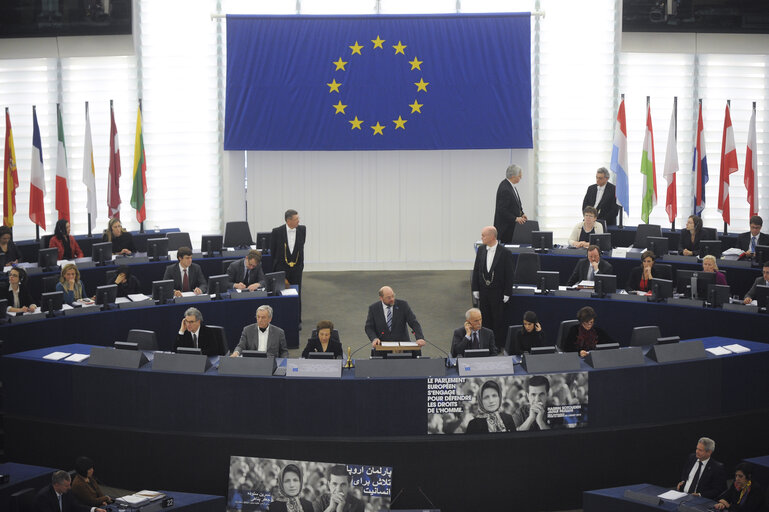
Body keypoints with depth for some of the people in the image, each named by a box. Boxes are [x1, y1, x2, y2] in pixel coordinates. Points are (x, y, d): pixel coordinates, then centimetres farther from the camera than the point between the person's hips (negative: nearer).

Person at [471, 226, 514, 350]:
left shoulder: (505, 253, -13)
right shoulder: (481, 250, 1)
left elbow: (509, 274, -9)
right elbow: (476, 270, 7)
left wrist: (507, 293, -11)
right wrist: (475, 289, 4)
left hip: (498, 292, -5)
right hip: (483, 291, 5)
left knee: (499, 319, 3)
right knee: (485, 318, 12)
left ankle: (499, 344, 14)